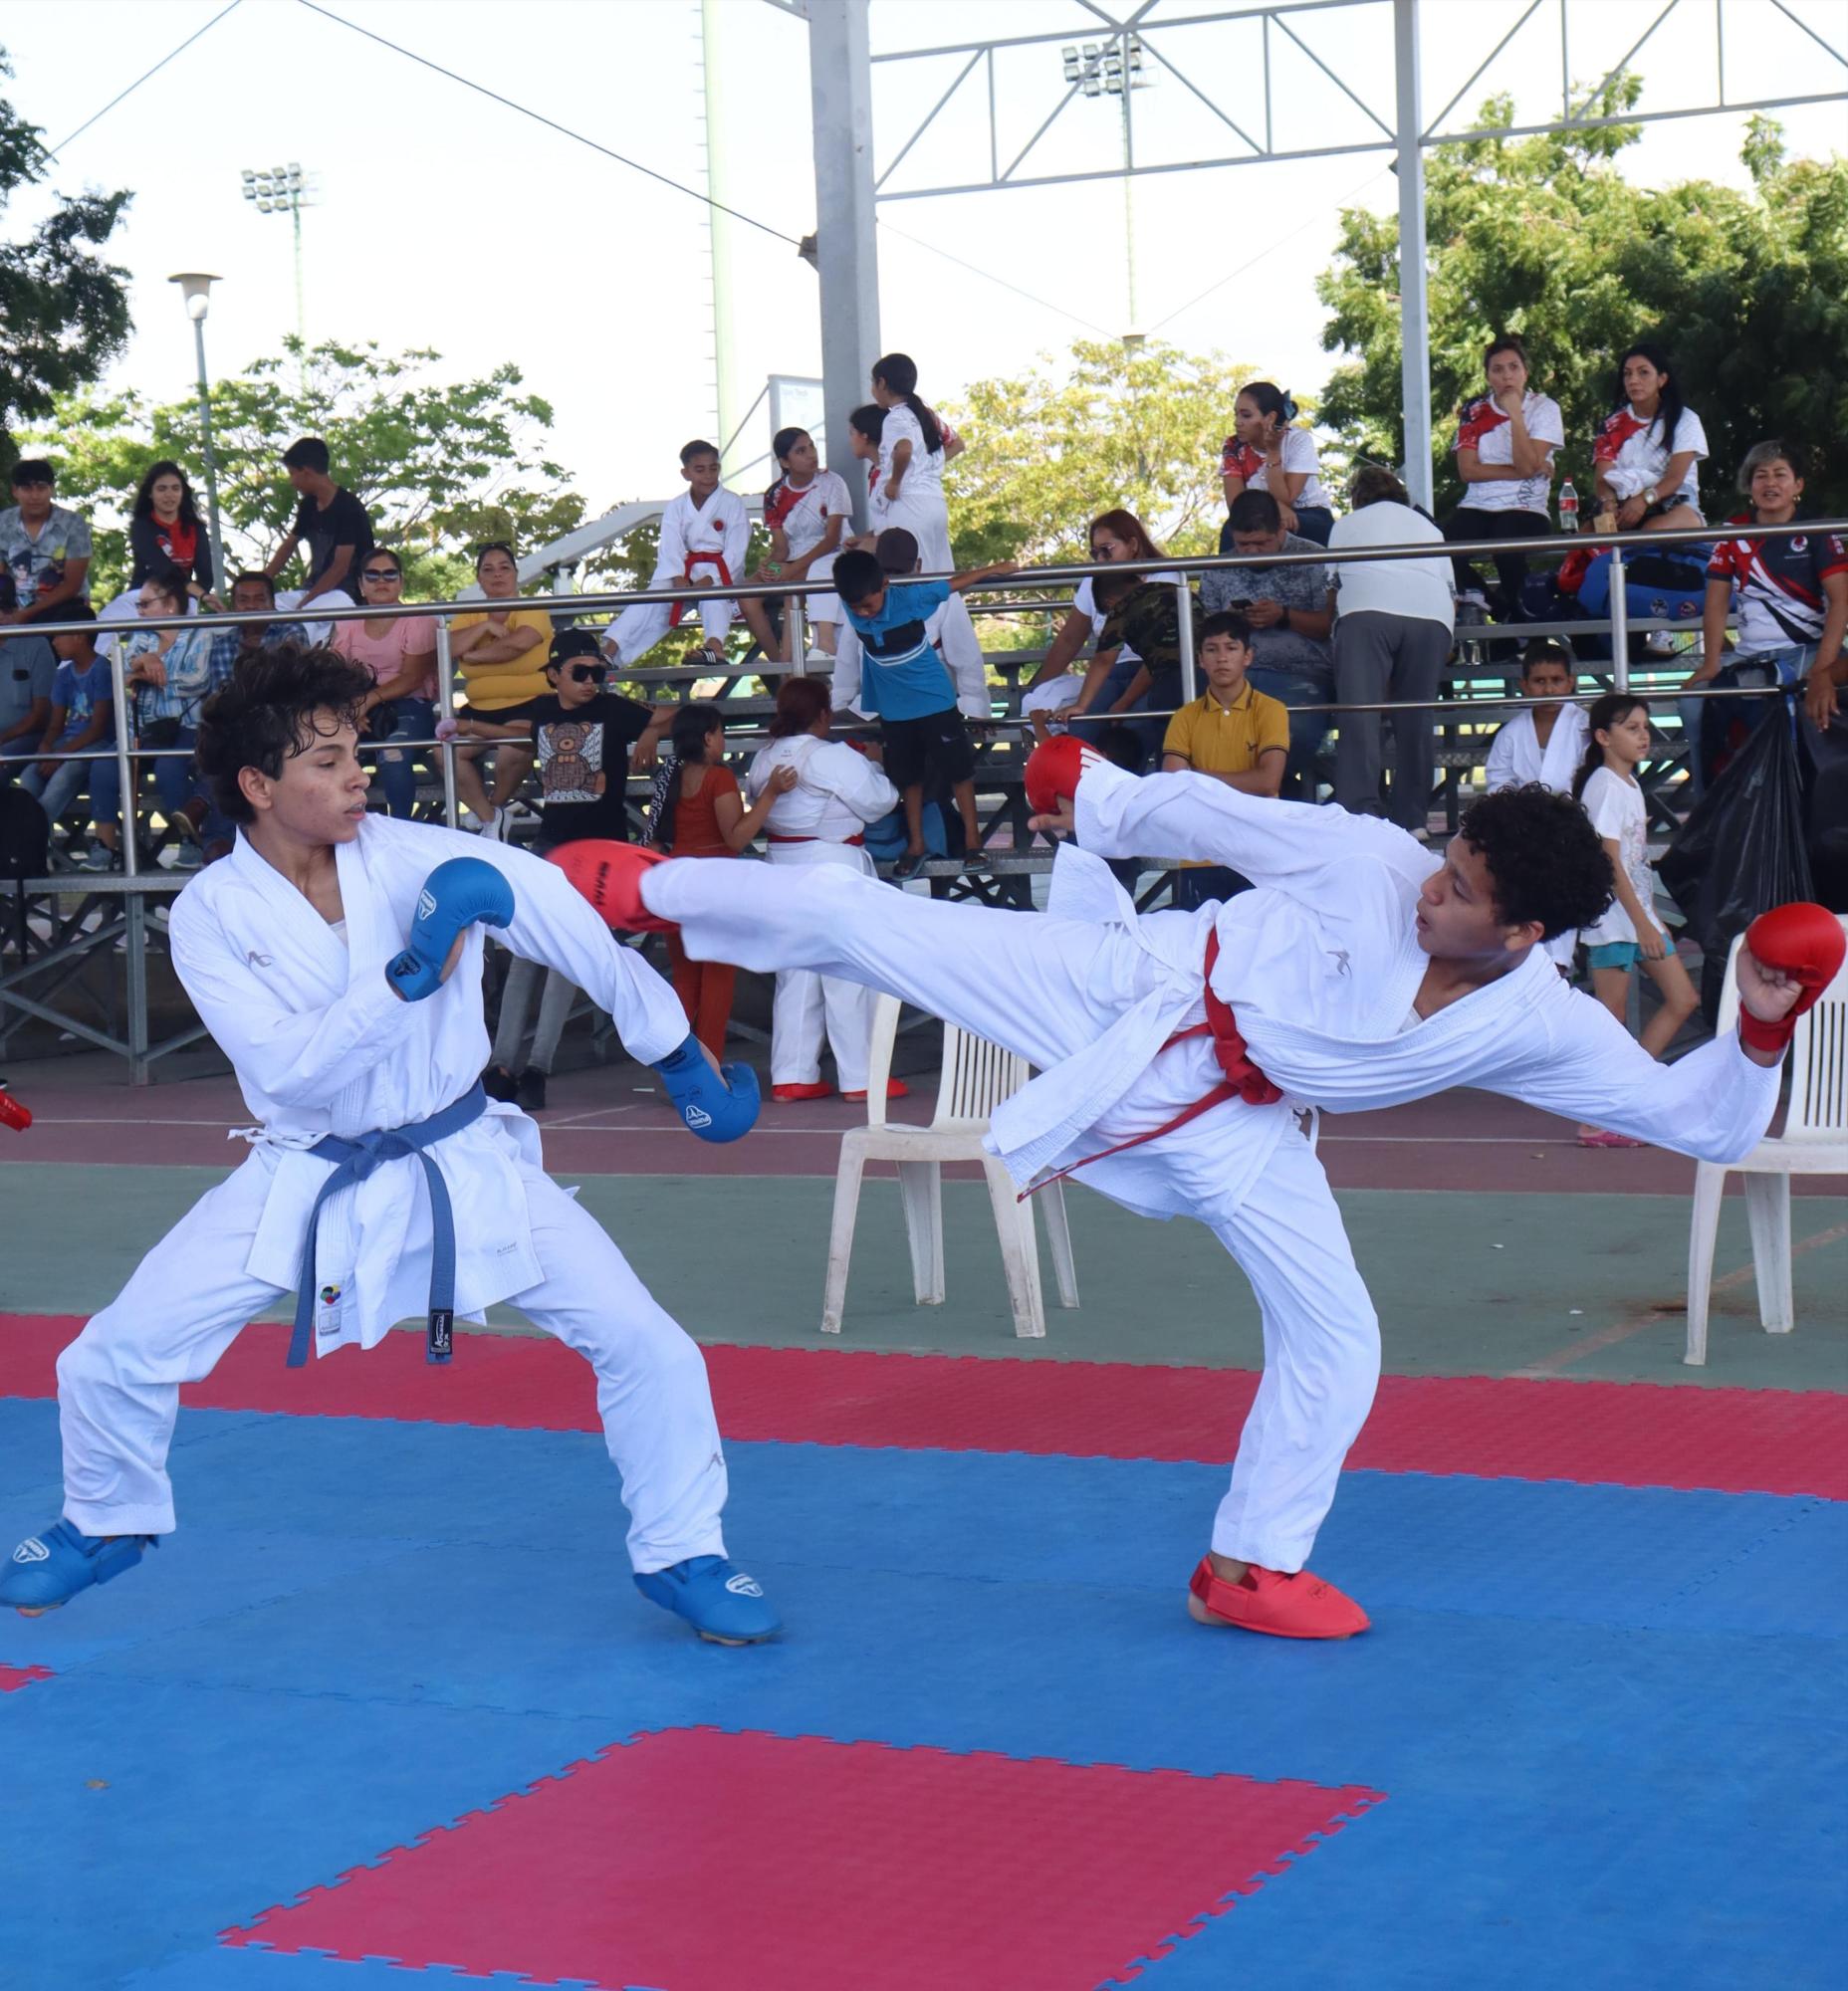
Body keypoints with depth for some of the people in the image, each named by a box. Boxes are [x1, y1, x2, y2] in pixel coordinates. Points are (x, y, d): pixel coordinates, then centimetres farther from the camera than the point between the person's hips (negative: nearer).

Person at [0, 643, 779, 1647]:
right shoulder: (211, 913, -12)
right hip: (307, 1177, 0)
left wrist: (680, 1056, -5)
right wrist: (410, 978, -32)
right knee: (113, 1358, -2)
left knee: (645, 1345, -11)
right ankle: (106, 1525, 30)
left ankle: (681, 1554, 12)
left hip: (462, 1162, 0)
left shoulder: (412, 856, -14)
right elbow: (285, 1065, -23)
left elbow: (574, 925, -9)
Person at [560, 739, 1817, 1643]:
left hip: (1231, 1130, 2)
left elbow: (1700, 1119, -15)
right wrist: (1093, 803, 0)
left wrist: (1761, 1032, -33)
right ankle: (647, 890, 21)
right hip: (1126, 992, -2)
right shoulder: (1369, 861, -23)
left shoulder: (1544, 1028, -16)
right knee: (860, 922, -4)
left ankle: (1249, 1569, 18)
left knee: (1337, 1341, -4)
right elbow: (1208, 812, -10)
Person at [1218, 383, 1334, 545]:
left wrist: (1273, 451, -28)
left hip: (1311, 519, -2)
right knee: (1233, 527, -29)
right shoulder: (1234, 447, -8)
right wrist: (1275, 506, -33)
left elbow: (1284, 501, -23)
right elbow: (1235, 503, -18)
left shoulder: (1299, 441, -17)